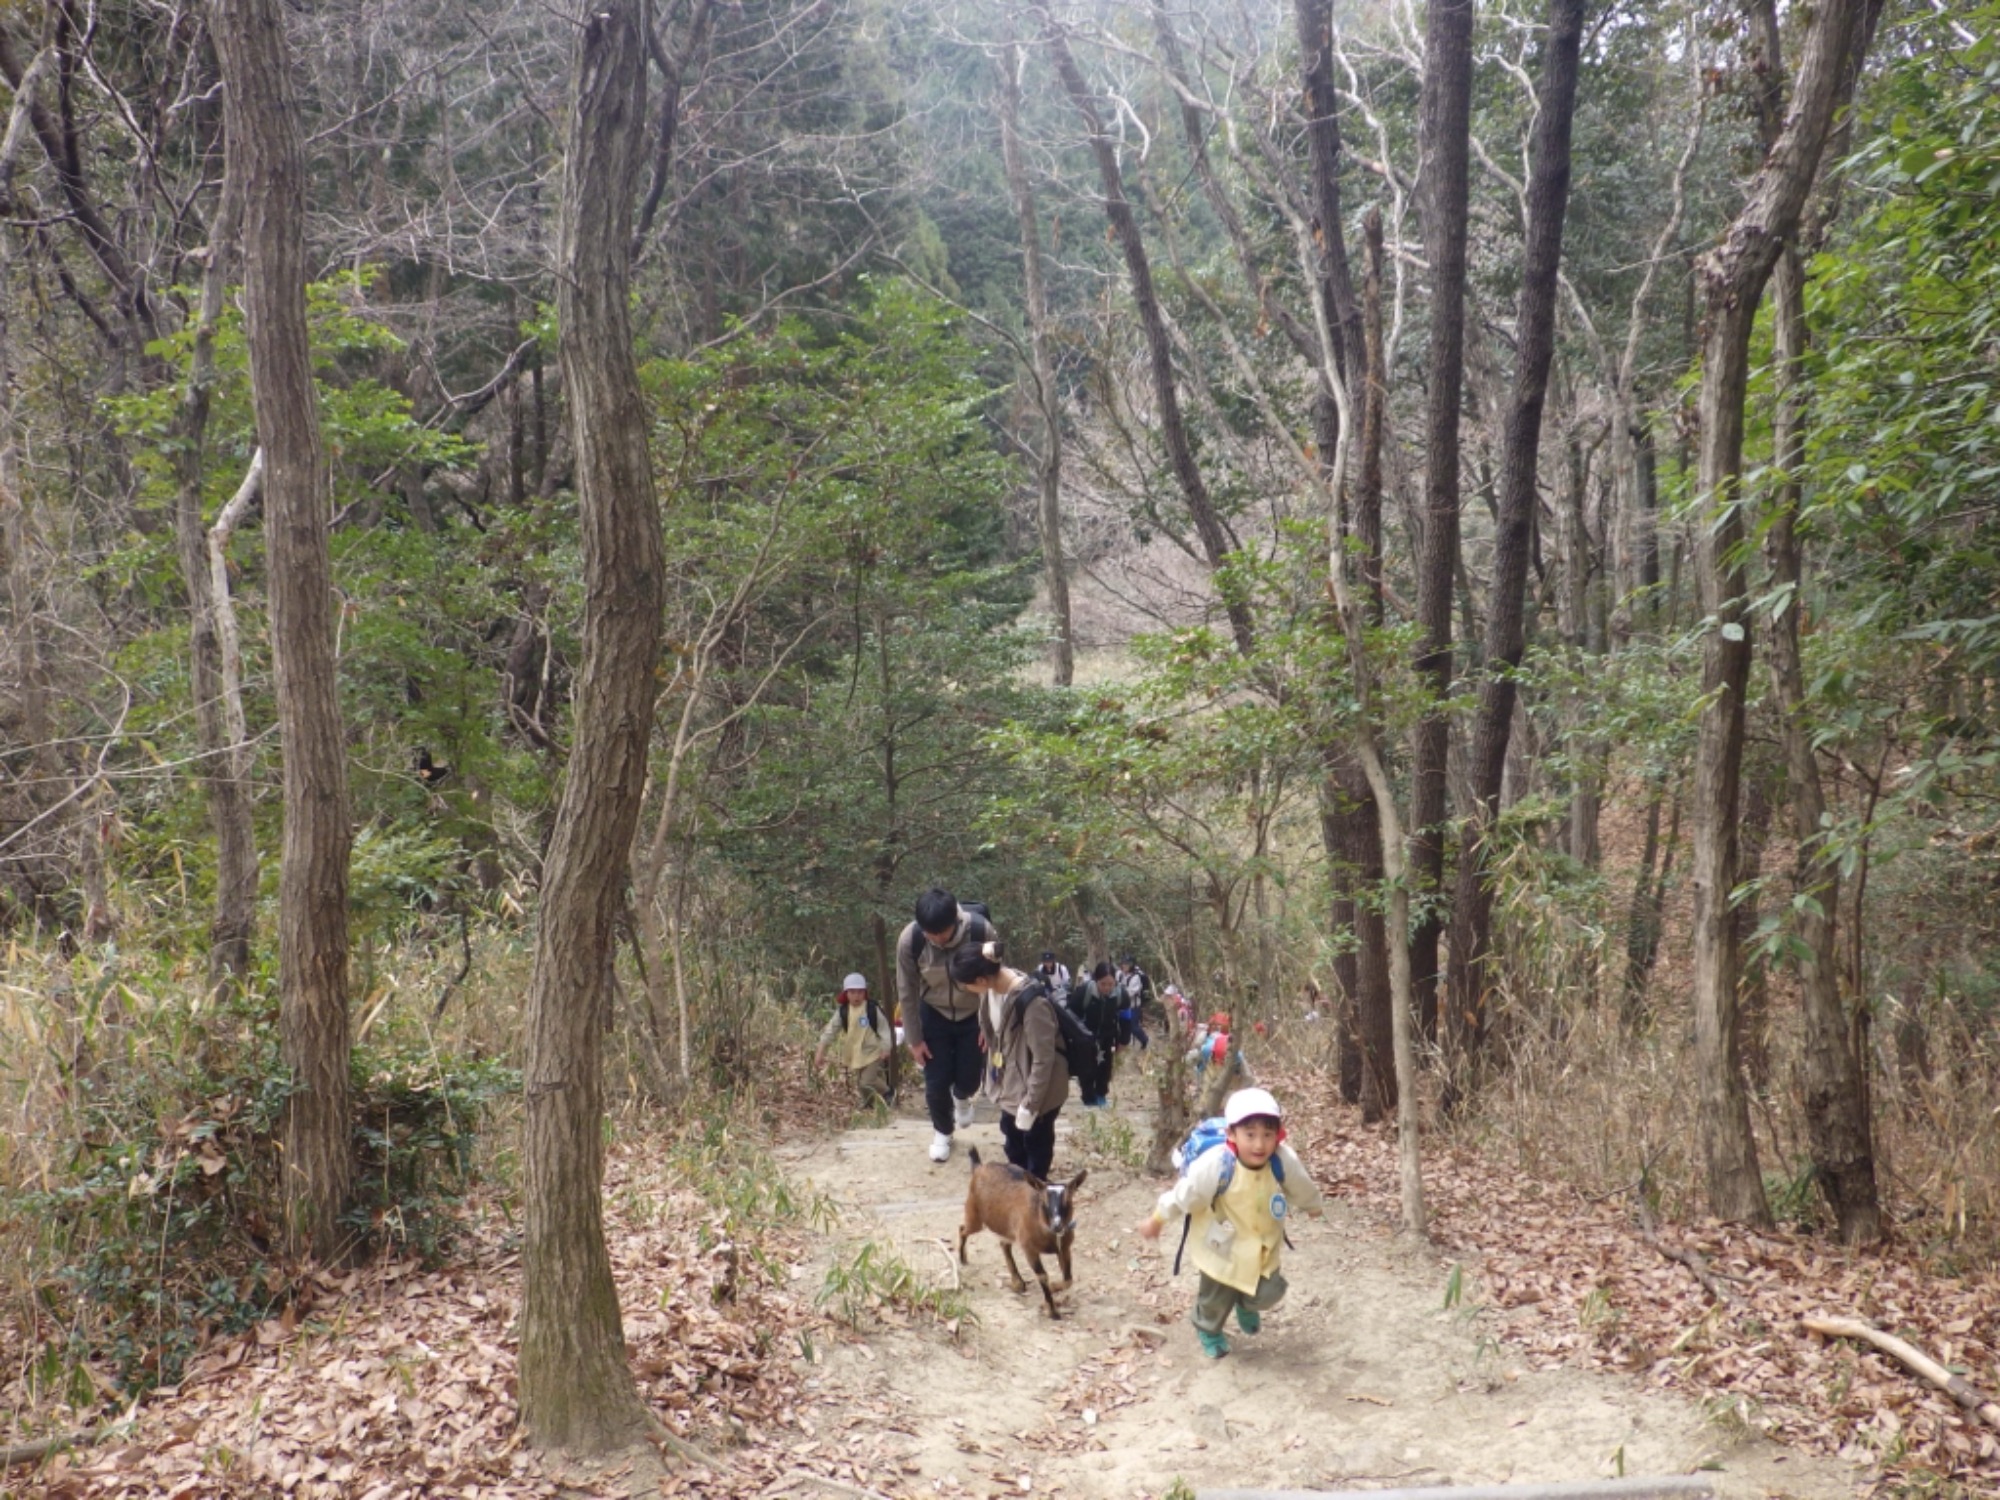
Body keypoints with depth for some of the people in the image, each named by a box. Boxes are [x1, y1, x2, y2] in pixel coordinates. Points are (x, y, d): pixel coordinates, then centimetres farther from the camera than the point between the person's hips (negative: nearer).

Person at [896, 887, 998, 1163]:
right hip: (934, 1015, 0)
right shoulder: (909, 940, -30)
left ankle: (961, 1097, 44)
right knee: (936, 1082, 3)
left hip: (973, 1014, 0)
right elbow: (906, 992, -14)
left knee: (969, 1078, 6)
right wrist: (915, 1038, -9)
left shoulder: (981, 931, -32)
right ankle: (942, 1131, 33)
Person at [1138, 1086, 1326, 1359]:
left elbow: (1301, 1188, -1)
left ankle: (1247, 1305, 49)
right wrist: (1156, 1220, -7)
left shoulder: (1284, 1162, -25)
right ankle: (1208, 1330, 51)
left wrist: (1315, 1206, 21)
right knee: (1216, 1297, 14)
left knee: (1267, 1294, 10)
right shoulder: (1215, 1164, -35)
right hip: (1222, 1246, -3)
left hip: (1263, 1245, 3)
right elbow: (1185, 1194, -20)